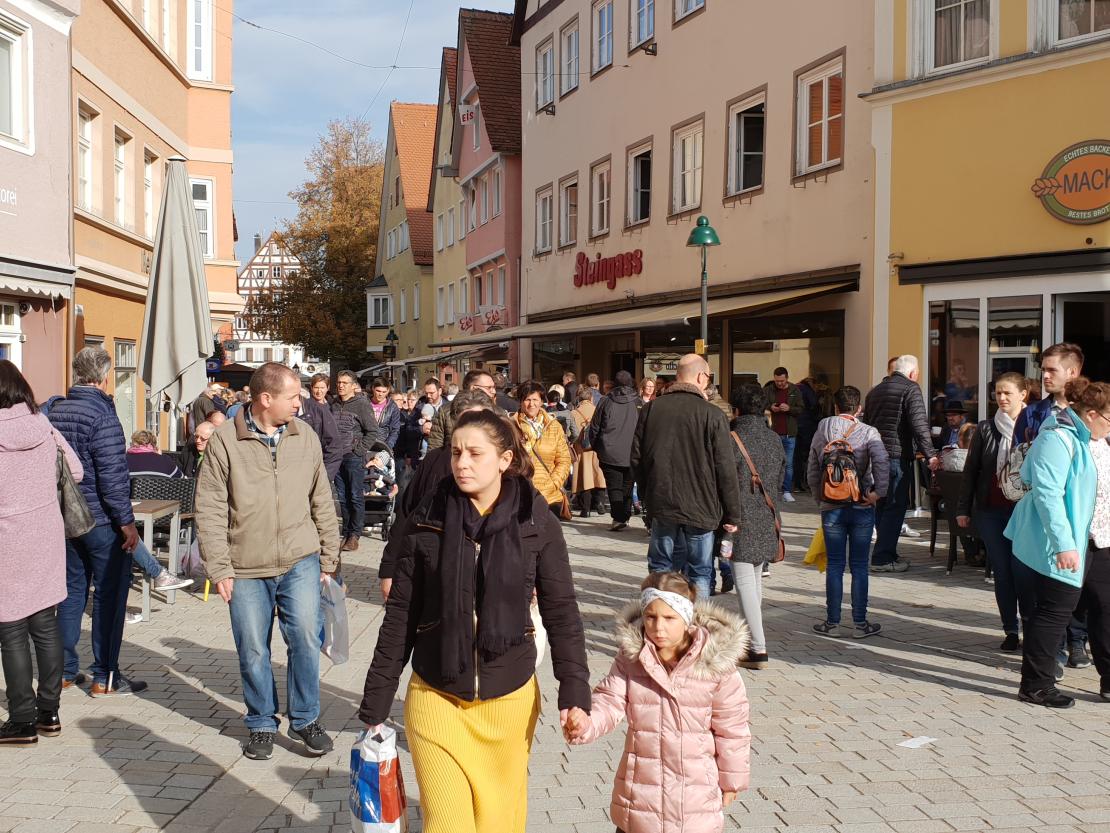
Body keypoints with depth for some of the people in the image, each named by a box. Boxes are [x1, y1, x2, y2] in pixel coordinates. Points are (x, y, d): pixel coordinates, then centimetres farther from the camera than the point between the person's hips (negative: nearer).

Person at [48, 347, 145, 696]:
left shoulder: (55, 410, 7)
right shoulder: (101, 413, -17)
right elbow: (112, 475, -21)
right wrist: (127, 522, -16)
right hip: (101, 520, -7)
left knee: (72, 590, 16)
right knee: (109, 595, 2)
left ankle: (64, 670, 22)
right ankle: (105, 677, 6)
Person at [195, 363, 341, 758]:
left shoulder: (306, 438, 2)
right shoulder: (225, 441, -7)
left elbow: (322, 502, 10)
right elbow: (210, 510, -4)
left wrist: (329, 558, 10)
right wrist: (219, 569, -7)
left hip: (300, 561, 1)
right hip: (246, 568, -1)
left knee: (305, 636, -7)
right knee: (253, 650, 7)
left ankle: (305, 719, 13)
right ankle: (262, 724, 27)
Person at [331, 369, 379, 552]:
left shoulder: (362, 404, -6)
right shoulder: (334, 405, 12)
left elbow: (372, 431, -8)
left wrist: (359, 450, -11)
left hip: (354, 457, -6)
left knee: (355, 496, -2)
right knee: (342, 497, 10)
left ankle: (354, 534, 4)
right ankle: (346, 532, 17)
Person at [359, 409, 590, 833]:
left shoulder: (537, 525, -6)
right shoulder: (425, 523, -5)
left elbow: (561, 611, -1)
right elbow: (399, 618, 0)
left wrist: (574, 692, -9)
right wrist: (375, 705, 1)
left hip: (509, 699, 1)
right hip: (436, 699, 0)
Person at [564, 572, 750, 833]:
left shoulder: (715, 662, -14)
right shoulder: (631, 657, -8)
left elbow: (731, 728, -5)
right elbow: (610, 701, -10)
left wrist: (732, 780, 3)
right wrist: (586, 723, -31)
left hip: (696, 787, -2)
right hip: (640, 783, 2)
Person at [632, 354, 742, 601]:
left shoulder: (651, 408, -1)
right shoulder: (713, 415, -11)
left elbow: (636, 457, 5)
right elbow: (726, 470, -9)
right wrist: (732, 515, 0)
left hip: (661, 505, 3)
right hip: (701, 507, -3)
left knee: (661, 569, 13)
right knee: (699, 572, 8)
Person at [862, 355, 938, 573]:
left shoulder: (875, 390, 18)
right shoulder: (910, 389, -6)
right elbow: (919, 424, -15)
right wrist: (930, 454, -14)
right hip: (897, 456, -8)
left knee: (882, 507, 15)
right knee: (895, 507, -4)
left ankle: (887, 553, 22)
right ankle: (882, 559, -6)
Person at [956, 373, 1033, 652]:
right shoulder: (985, 429, 5)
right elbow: (970, 469, 8)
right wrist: (963, 509, 5)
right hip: (990, 511, 2)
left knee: (1022, 571, -6)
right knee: (1001, 572, 7)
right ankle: (1011, 631, 16)